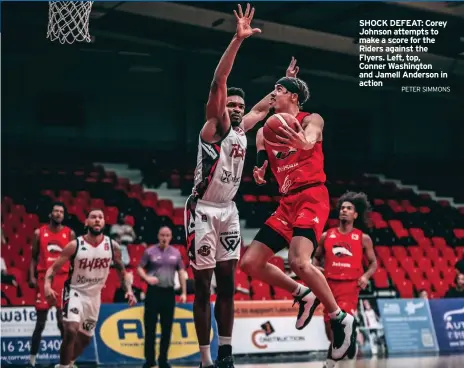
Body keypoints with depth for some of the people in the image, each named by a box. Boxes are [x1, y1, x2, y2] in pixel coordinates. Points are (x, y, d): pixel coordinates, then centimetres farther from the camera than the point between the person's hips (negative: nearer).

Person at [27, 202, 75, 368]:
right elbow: (34, 257, 8)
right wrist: (32, 277, -3)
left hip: (63, 278, 0)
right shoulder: (39, 233, 6)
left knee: (64, 321, -2)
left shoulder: (70, 234, 5)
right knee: (40, 322, 2)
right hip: (44, 278, 0)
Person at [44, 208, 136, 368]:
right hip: (74, 291, -4)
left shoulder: (113, 246, -8)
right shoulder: (75, 245, -16)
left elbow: (121, 271, 7)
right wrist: (48, 286, -29)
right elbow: (54, 268, -10)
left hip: (94, 296, 4)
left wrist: (129, 290, -10)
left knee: (85, 338, 16)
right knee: (71, 331, -26)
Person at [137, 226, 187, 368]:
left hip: (169, 292, 3)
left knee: (167, 327, 6)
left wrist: (184, 292, 5)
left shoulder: (176, 253, 6)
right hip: (153, 291, -3)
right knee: (150, 327, -1)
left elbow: (181, 272, 10)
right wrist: (147, 278, -20)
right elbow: (139, 268, 0)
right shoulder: (150, 251, -2)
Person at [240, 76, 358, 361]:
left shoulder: (311, 120, -3)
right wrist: (260, 173, -6)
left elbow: (310, 140, -25)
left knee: (298, 261, -28)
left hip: (312, 197, -8)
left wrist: (303, 142, -49)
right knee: (251, 263, 1)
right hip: (287, 202, 8)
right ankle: (303, 295, 19)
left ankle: (341, 319, -12)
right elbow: (264, 166, 19)